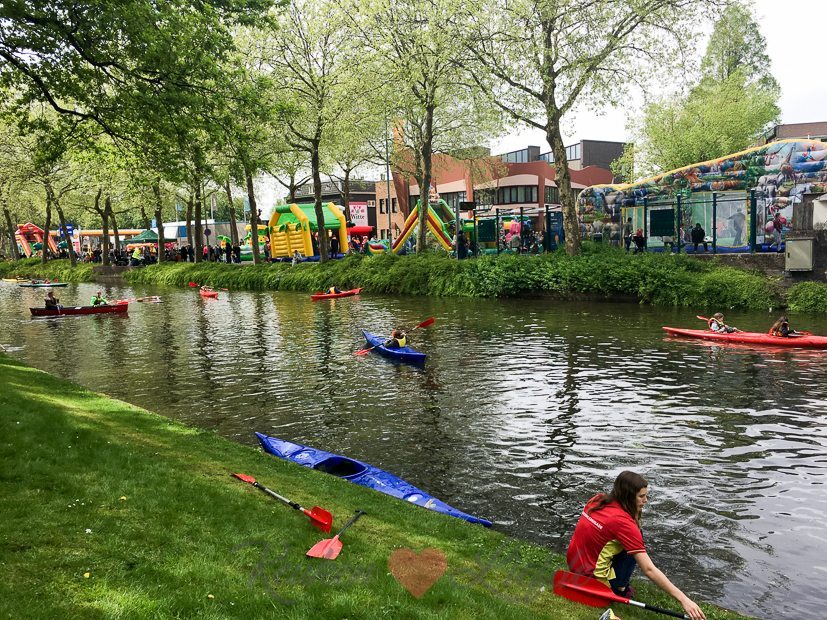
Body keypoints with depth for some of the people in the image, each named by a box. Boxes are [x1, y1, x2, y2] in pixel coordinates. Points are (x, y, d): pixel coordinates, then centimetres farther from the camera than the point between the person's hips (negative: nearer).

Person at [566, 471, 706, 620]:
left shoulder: (597, 500, -3)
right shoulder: (624, 523, -23)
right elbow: (649, 570, -24)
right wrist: (683, 599, -23)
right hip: (591, 576, -7)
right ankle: (619, 589, 5)